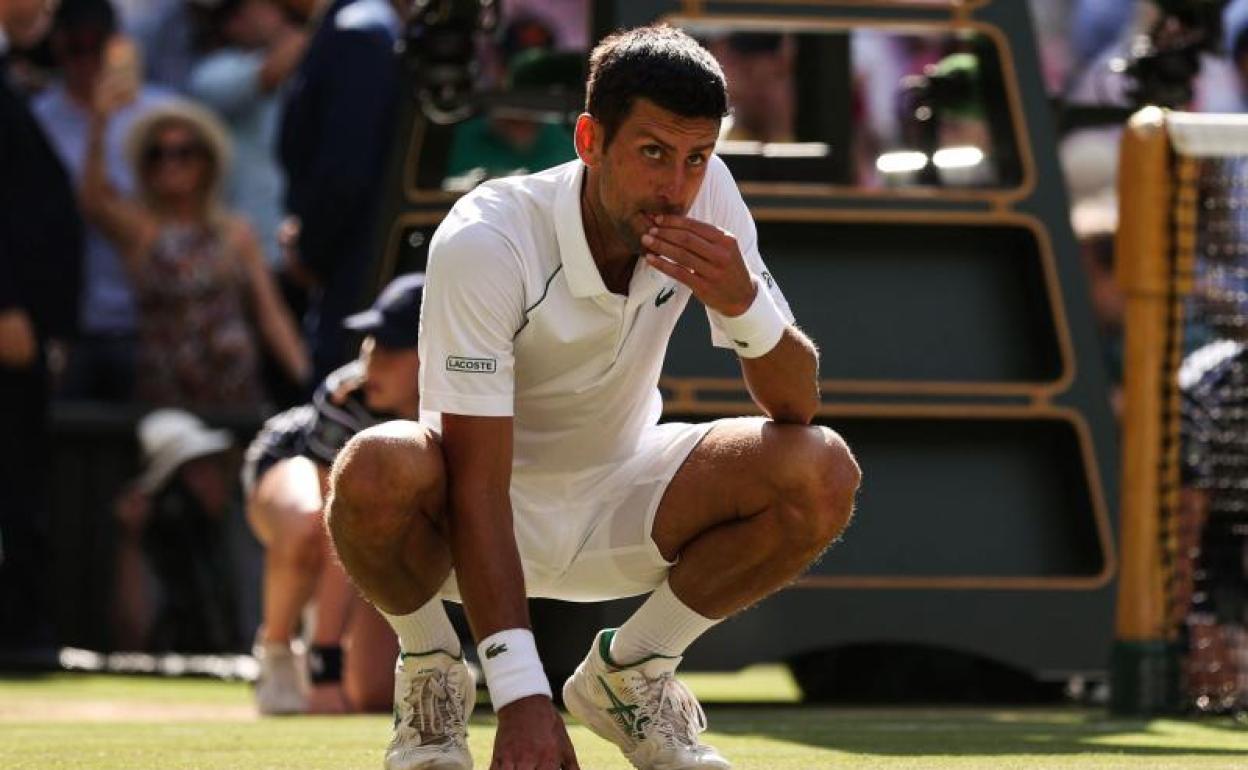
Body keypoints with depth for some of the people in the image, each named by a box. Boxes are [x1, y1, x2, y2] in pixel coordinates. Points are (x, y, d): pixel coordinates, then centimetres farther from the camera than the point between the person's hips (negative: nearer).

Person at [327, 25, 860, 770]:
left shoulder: (706, 195, -14)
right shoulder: (484, 241, -28)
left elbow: (798, 406, -11)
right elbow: (478, 485, -31)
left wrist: (743, 302, -34)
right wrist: (522, 696, -39)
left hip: (622, 502, 4)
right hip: (495, 510, -4)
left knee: (823, 475, -22)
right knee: (376, 473, -38)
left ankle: (628, 670, 2)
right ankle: (431, 670, -4)